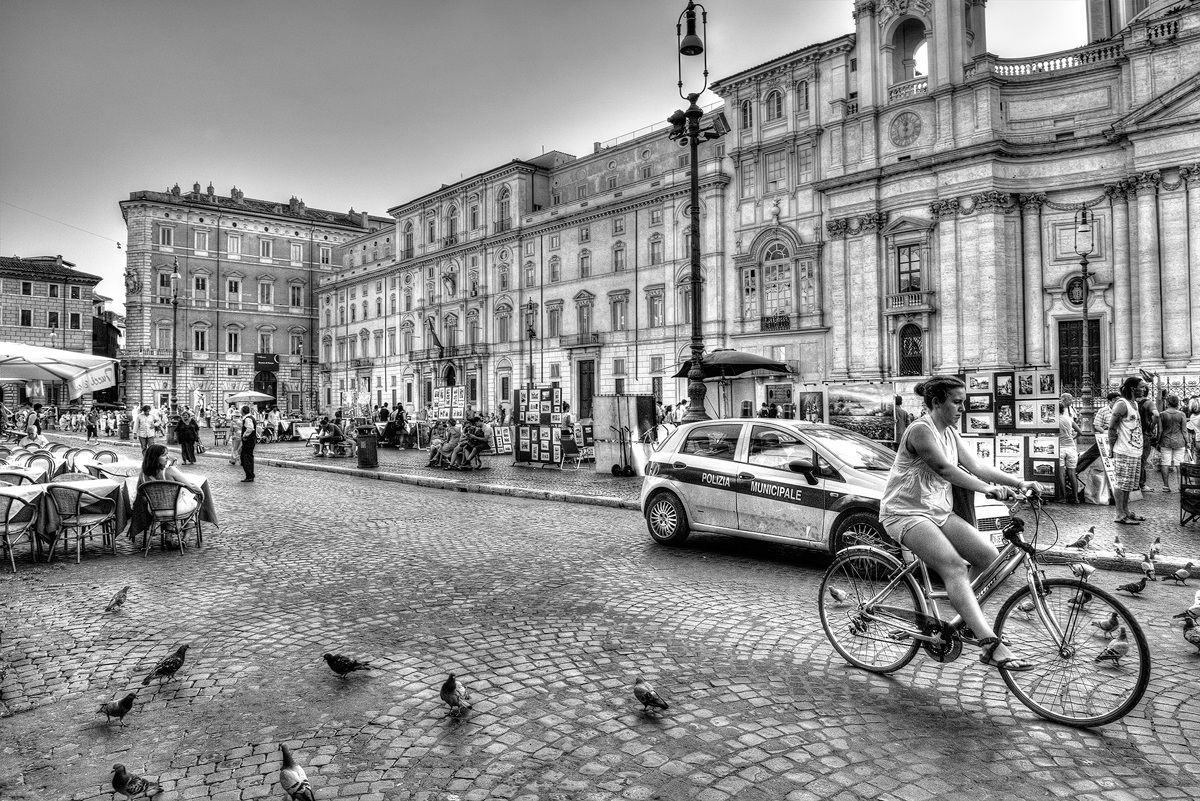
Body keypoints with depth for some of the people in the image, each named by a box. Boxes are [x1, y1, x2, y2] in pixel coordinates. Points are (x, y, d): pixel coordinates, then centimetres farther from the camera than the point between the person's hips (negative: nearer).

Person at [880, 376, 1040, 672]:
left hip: (939, 511, 9)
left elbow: (976, 466, 7)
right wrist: (987, 488, -39)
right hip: (906, 512, -9)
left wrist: (1020, 483, -4)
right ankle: (990, 645, -31)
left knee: (989, 555, -4)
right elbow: (944, 469, -28)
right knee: (954, 566, -26)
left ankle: (970, 623, 13)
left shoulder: (950, 433, 13)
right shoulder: (920, 430, -16)